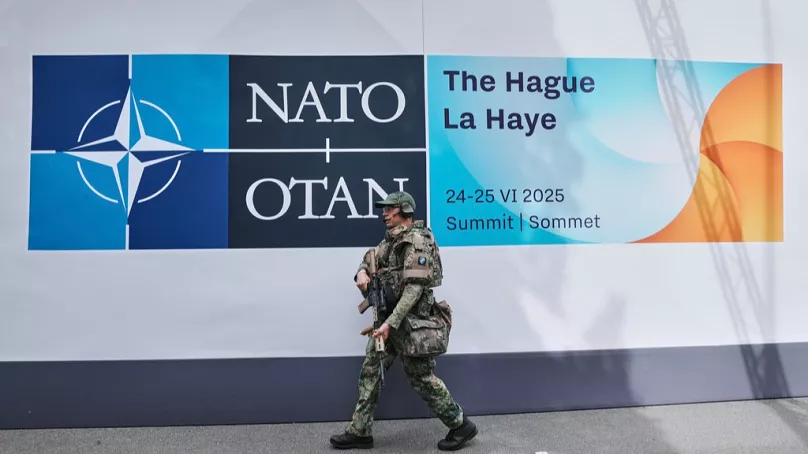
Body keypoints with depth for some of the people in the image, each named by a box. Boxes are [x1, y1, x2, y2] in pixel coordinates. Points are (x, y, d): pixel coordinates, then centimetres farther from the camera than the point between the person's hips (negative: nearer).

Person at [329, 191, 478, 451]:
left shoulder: (418, 241, -17)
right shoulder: (391, 239, 11)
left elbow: (414, 288, -23)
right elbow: (372, 257, 20)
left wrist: (390, 323, -26)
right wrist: (362, 272, -7)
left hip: (412, 321, -9)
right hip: (390, 317, 9)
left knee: (421, 377, 0)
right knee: (371, 370, 9)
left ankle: (461, 426, 17)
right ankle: (360, 432, 19)